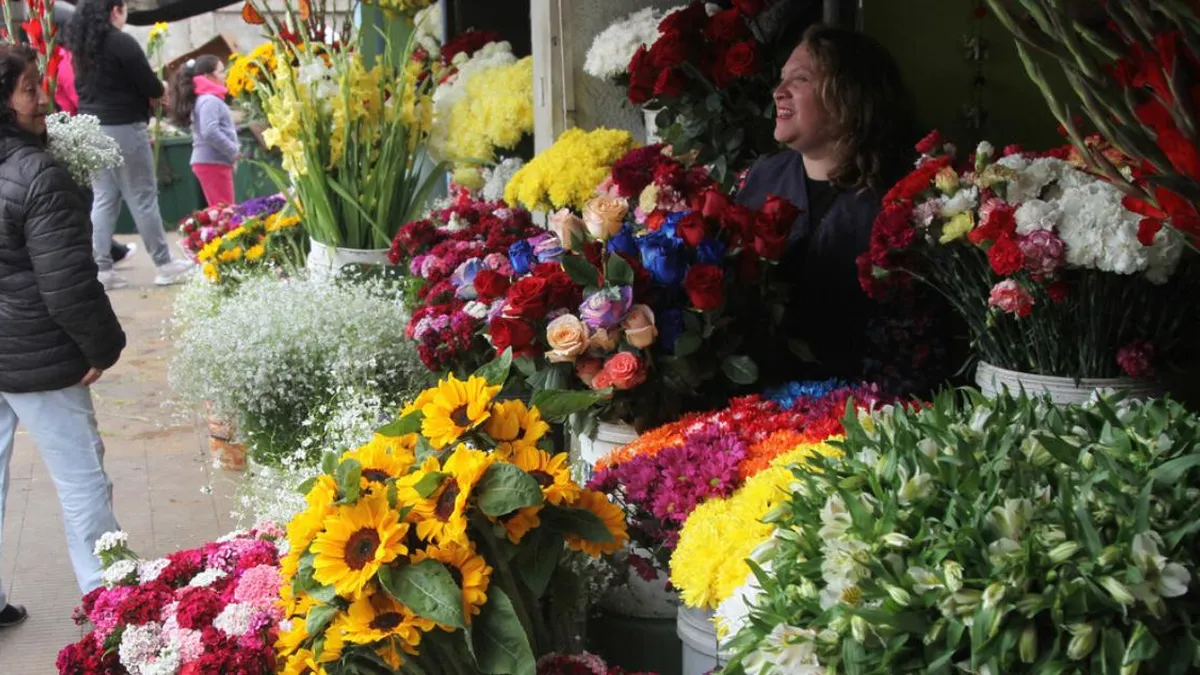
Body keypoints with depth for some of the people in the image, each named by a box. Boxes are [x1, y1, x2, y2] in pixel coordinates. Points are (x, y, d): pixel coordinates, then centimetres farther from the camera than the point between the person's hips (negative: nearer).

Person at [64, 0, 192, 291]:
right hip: (122, 128, -7)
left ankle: (101, 269, 6)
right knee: (143, 198, 0)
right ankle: (164, 264, 7)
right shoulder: (122, 43, -12)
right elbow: (152, 88, -13)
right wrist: (158, 90, 11)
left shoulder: (82, 46, 10)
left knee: (103, 199, 9)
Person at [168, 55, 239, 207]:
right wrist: (233, 151, -18)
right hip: (213, 162, -10)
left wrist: (230, 152, 11)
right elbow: (210, 132, -26)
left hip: (212, 161, 10)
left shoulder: (204, 99, 18)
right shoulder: (209, 100, -13)